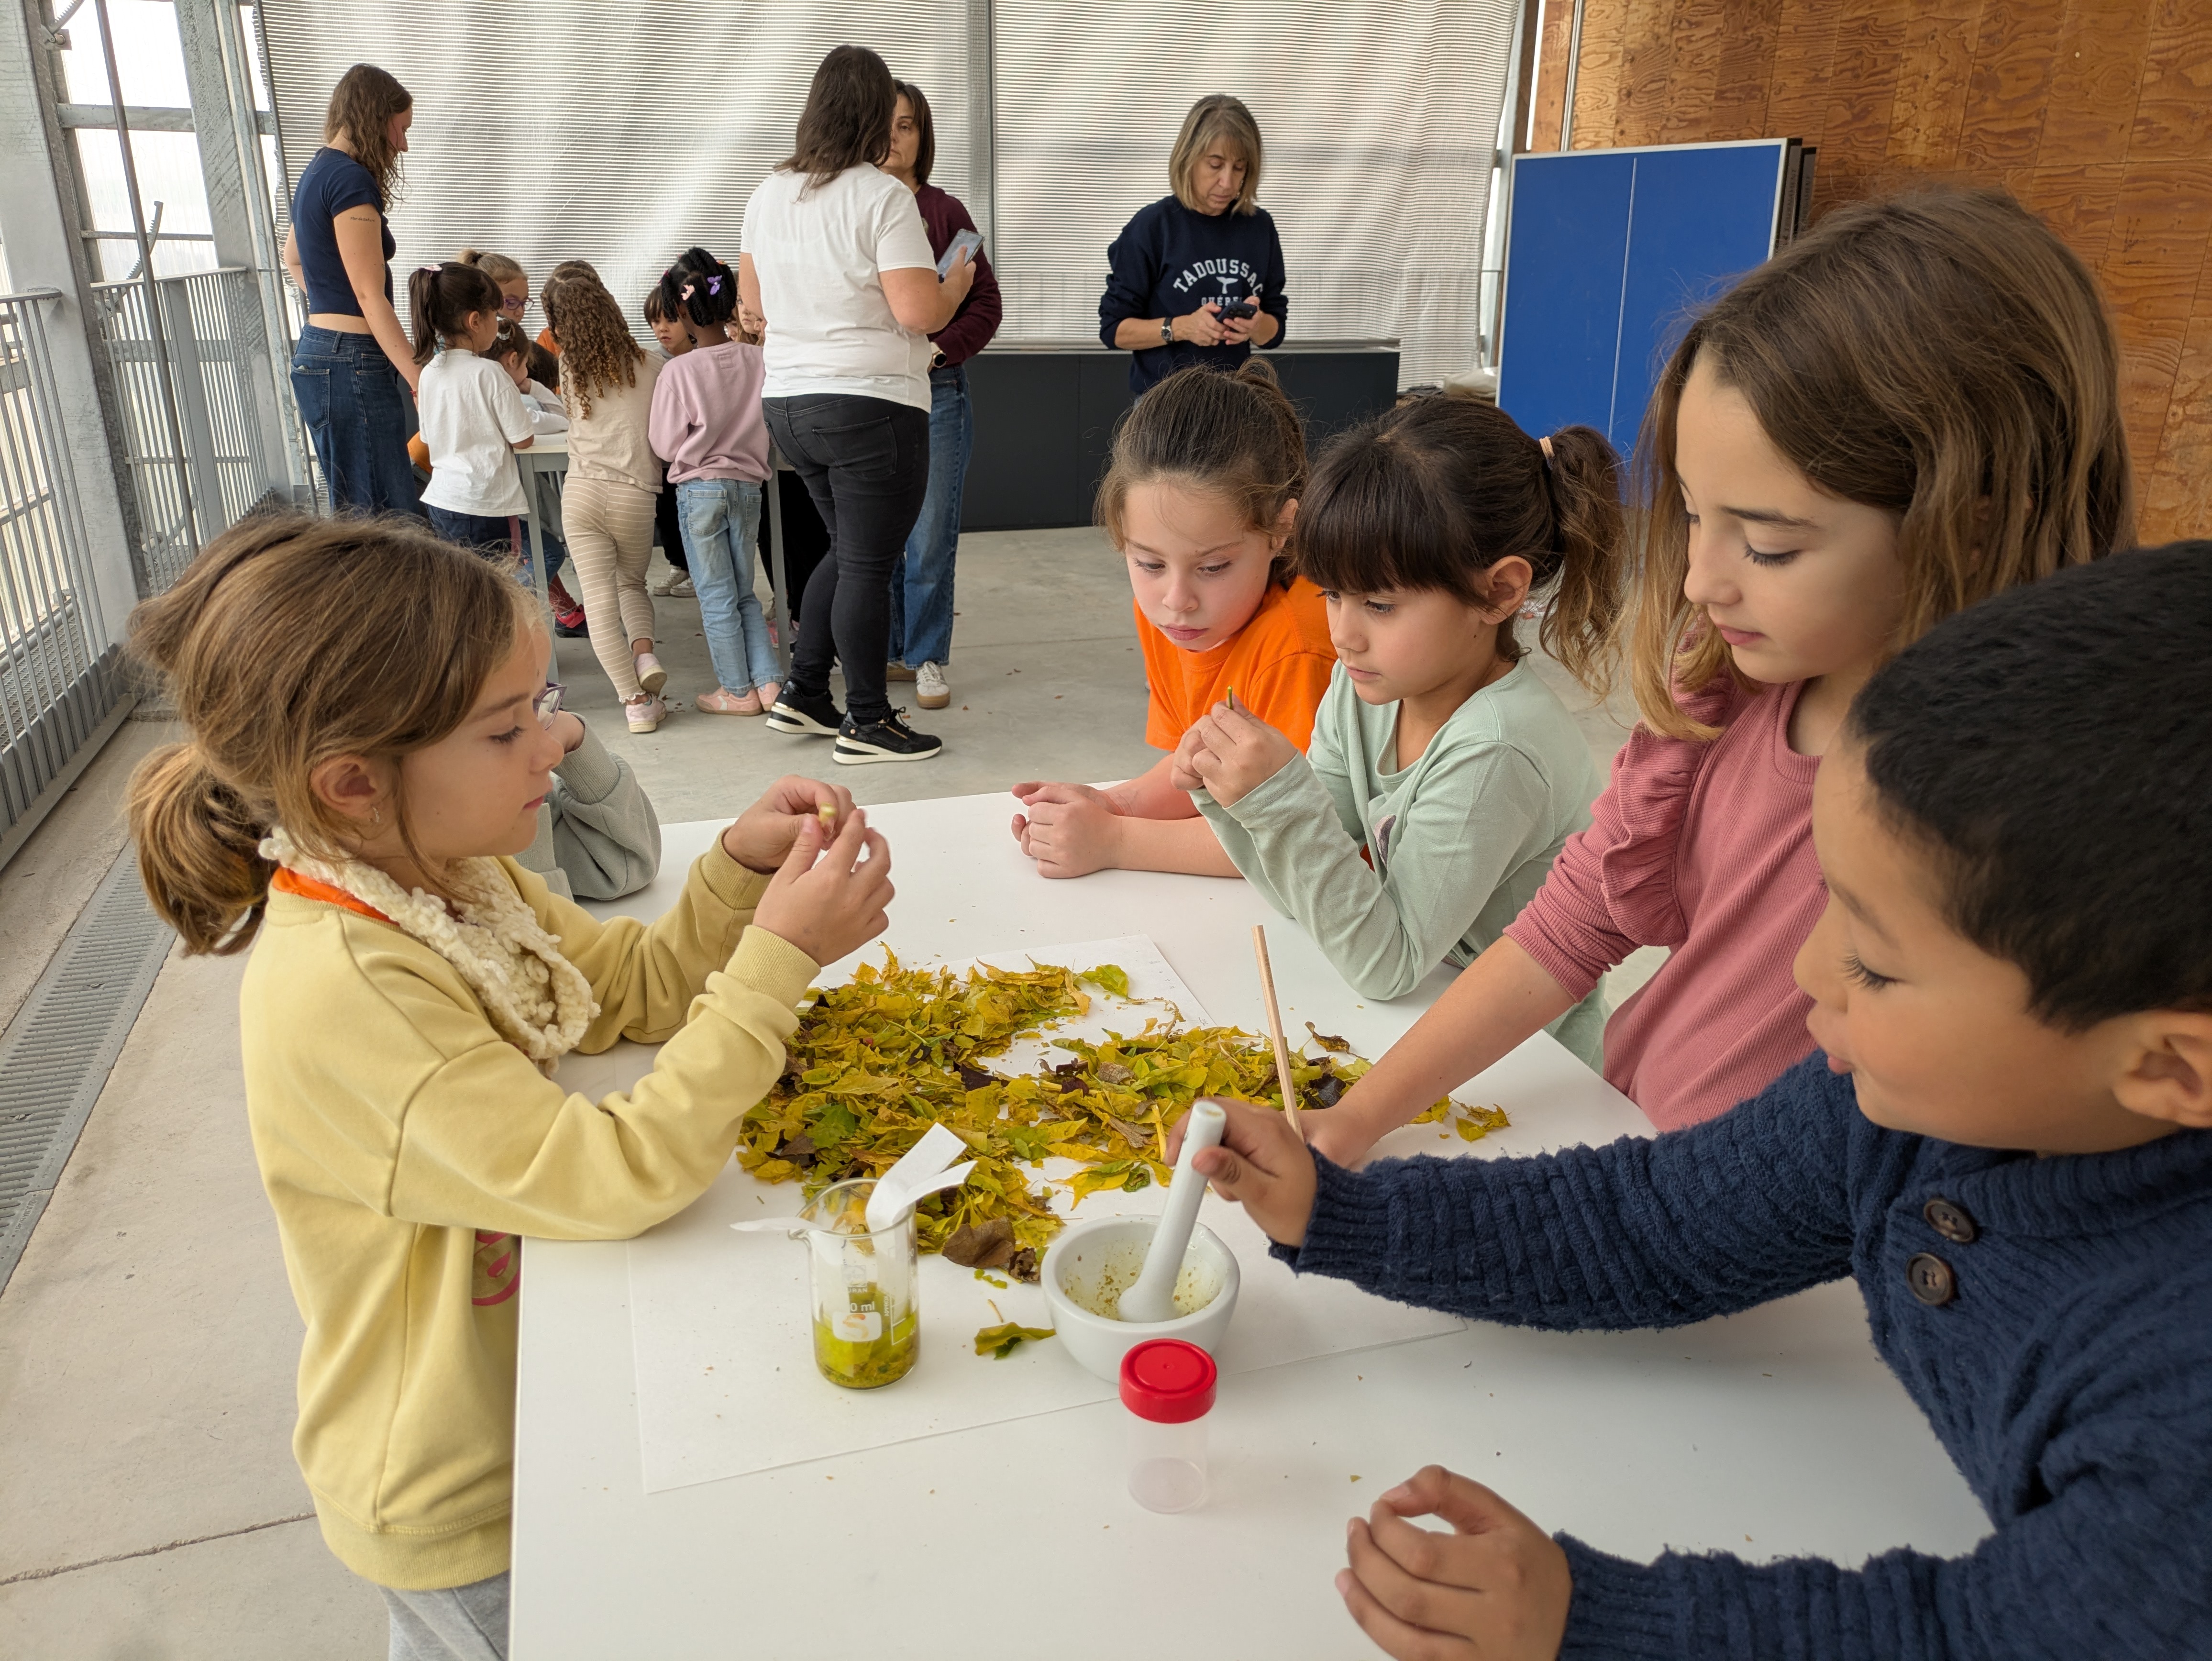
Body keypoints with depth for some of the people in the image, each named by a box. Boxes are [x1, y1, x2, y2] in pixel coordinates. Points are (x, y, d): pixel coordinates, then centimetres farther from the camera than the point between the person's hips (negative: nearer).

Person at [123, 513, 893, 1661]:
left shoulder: (450, 879, -7)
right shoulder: (338, 992, -35)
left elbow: (634, 991, 1)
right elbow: (622, 1176, -36)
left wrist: (741, 867, -16)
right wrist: (781, 957, -33)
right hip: (460, 1508, -7)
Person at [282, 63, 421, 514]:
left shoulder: (317, 172, 18)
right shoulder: (352, 180, -12)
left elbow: (292, 259, 35)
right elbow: (370, 297, -17)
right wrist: (421, 381, -19)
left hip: (319, 350, 10)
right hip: (352, 363, -10)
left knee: (353, 518, 11)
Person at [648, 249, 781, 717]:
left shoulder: (679, 371, -15)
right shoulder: (756, 360, -6)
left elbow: (667, 446, -8)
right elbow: (767, 429, 5)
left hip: (699, 489, -4)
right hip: (748, 485, 4)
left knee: (717, 598, 7)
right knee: (744, 593, 17)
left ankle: (738, 691, 13)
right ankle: (769, 681, 11)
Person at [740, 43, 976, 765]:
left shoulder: (769, 193, 10)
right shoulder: (883, 197, -12)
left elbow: (755, 303, 19)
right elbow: (920, 312, -18)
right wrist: (957, 282, 2)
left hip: (788, 401, 7)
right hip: (870, 405, -7)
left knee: (848, 550, 21)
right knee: (868, 567, 1)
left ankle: (803, 694, 22)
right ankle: (867, 723, 10)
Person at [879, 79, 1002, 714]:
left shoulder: (944, 211, 4)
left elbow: (986, 302, 2)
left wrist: (939, 349, -12)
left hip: (935, 388, -2)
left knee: (930, 537, -1)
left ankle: (928, 658, 12)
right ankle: (888, 648, 22)